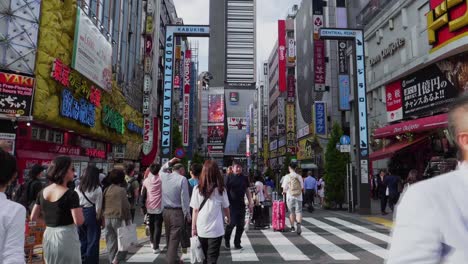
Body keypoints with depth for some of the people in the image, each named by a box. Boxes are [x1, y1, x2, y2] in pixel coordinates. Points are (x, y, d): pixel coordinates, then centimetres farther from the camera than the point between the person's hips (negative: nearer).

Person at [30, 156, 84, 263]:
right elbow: (79, 221, -21)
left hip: (48, 236, 6)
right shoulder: (71, 194, -17)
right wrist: (80, 210, -2)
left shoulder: (43, 192, 3)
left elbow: (33, 217, 11)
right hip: (66, 238, -6)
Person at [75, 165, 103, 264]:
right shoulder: (97, 189, -10)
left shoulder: (78, 187, 1)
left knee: (82, 238, 17)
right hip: (91, 214, -4)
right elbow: (98, 206, -9)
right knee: (92, 240, 6)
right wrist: (98, 217, 2)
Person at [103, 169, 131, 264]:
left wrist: (104, 216, 20)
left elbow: (103, 205, 13)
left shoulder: (106, 190, 7)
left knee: (110, 242, 13)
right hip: (118, 218, -6)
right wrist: (128, 218, -6)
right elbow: (125, 206, -14)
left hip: (107, 218, 6)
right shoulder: (121, 190, -12)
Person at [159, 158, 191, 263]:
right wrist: (187, 214, -8)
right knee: (174, 239, -3)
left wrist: (169, 163, 22)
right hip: (177, 212, -6)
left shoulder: (165, 176, 4)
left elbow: (161, 171, 32)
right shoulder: (182, 179, -12)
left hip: (166, 211, 7)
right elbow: (184, 198, -14)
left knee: (169, 238, 17)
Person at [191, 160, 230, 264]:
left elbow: (195, 210, -3)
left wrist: (193, 228, 8)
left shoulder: (197, 189, -6)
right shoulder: (220, 189, -7)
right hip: (216, 229, -2)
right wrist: (228, 217, 26)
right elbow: (225, 207, 6)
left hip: (201, 229, 2)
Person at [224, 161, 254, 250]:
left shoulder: (244, 178, 9)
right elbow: (225, 190, -4)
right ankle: (227, 239, 19)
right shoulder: (229, 177, -4)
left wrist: (250, 203, 10)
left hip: (241, 205, 4)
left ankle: (237, 243, 19)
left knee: (241, 224, 5)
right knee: (232, 223, -8)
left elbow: (247, 191, 14)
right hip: (232, 205, -4)